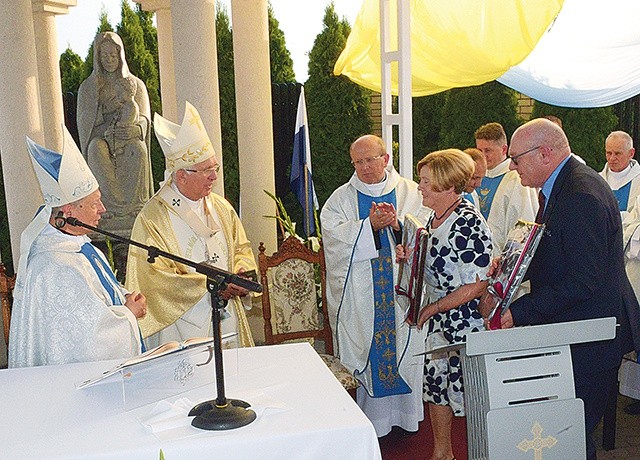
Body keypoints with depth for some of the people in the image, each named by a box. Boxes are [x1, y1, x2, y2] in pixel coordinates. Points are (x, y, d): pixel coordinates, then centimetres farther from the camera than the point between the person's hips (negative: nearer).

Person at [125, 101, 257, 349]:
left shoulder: (221, 207, 7)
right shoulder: (153, 218, -12)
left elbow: (241, 248, 15)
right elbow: (155, 277, -15)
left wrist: (241, 272, -7)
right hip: (182, 324, -5)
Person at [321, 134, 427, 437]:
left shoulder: (410, 192, 7)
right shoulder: (341, 198, 7)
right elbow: (333, 234, -7)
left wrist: (397, 223, -20)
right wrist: (370, 225, -19)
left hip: (402, 290, 0)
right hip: (359, 294, 0)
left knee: (405, 348, 4)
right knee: (363, 349, 2)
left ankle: (406, 412, 20)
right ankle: (369, 416, 14)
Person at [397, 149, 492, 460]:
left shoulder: (468, 223, -21)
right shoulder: (434, 218, 5)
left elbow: (477, 284, -23)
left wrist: (432, 308, -16)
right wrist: (410, 256, 0)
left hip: (466, 319, -9)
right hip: (438, 320, 9)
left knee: (465, 389, 2)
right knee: (435, 382, 18)